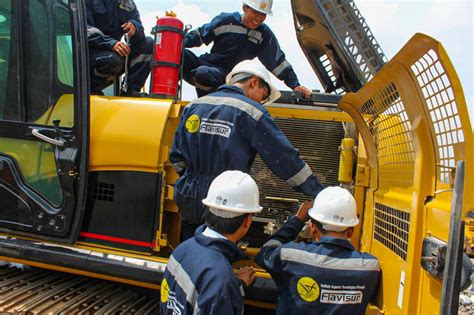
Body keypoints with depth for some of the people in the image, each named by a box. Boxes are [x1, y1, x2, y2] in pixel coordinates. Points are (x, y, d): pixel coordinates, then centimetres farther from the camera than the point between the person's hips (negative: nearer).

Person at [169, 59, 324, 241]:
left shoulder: (193, 106, 8)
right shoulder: (251, 112, -10)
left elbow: (177, 157, 12)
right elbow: (284, 158, -11)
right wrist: (317, 192, -4)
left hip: (188, 201, 5)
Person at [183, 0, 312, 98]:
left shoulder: (264, 34, 0)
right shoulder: (226, 20, -2)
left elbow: (278, 62, 2)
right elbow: (200, 35, 5)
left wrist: (295, 84, -5)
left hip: (224, 76, -1)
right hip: (204, 63, 1)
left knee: (203, 73, -37)